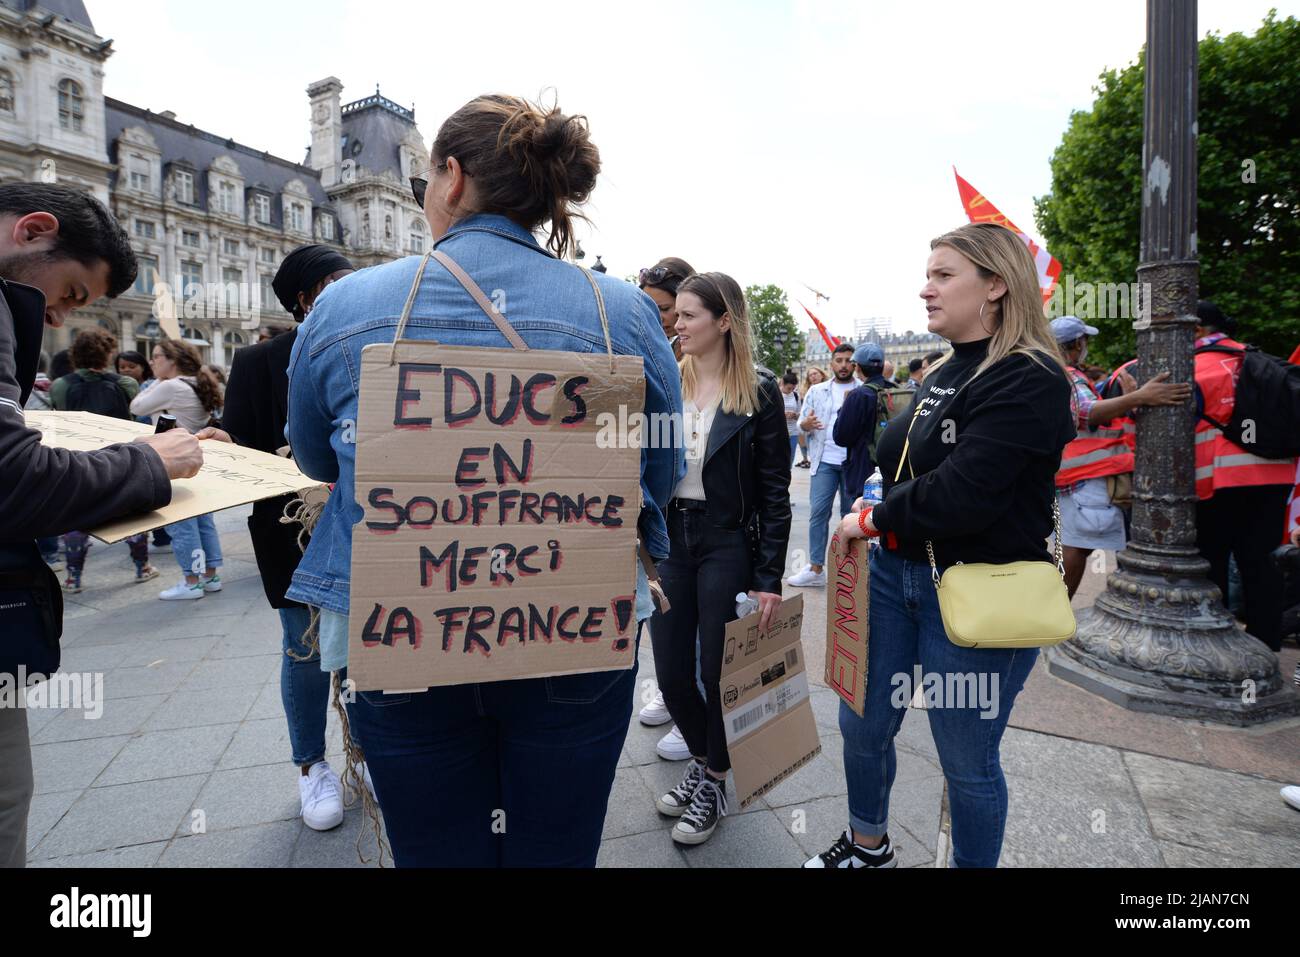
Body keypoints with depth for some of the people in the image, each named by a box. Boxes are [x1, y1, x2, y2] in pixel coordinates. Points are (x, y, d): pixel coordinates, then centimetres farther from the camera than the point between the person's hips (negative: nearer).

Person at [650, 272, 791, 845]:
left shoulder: (759, 393, -6)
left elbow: (775, 492, -6)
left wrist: (769, 578, -10)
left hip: (727, 545, -4)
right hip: (668, 541, 4)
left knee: (718, 672, 7)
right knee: (670, 673, 10)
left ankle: (714, 782, 32)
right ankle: (703, 761, 38)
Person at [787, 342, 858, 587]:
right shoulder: (817, 391, 10)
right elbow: (801, 421, 9)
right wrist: (806, 424, -14)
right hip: (825, 460, 2)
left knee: (850, 514, 8)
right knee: (819, 512, -1)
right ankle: (815, 569, 4)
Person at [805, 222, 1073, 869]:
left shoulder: (1029, 380, -16)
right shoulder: (941, 374, 10)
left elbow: (962, 494, -25)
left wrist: (873, 518, -11)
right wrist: (880, 526, -3)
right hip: (895, 573, 8)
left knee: (966, 762, 11)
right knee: (862, 725, 18)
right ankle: (868, 845, 43)